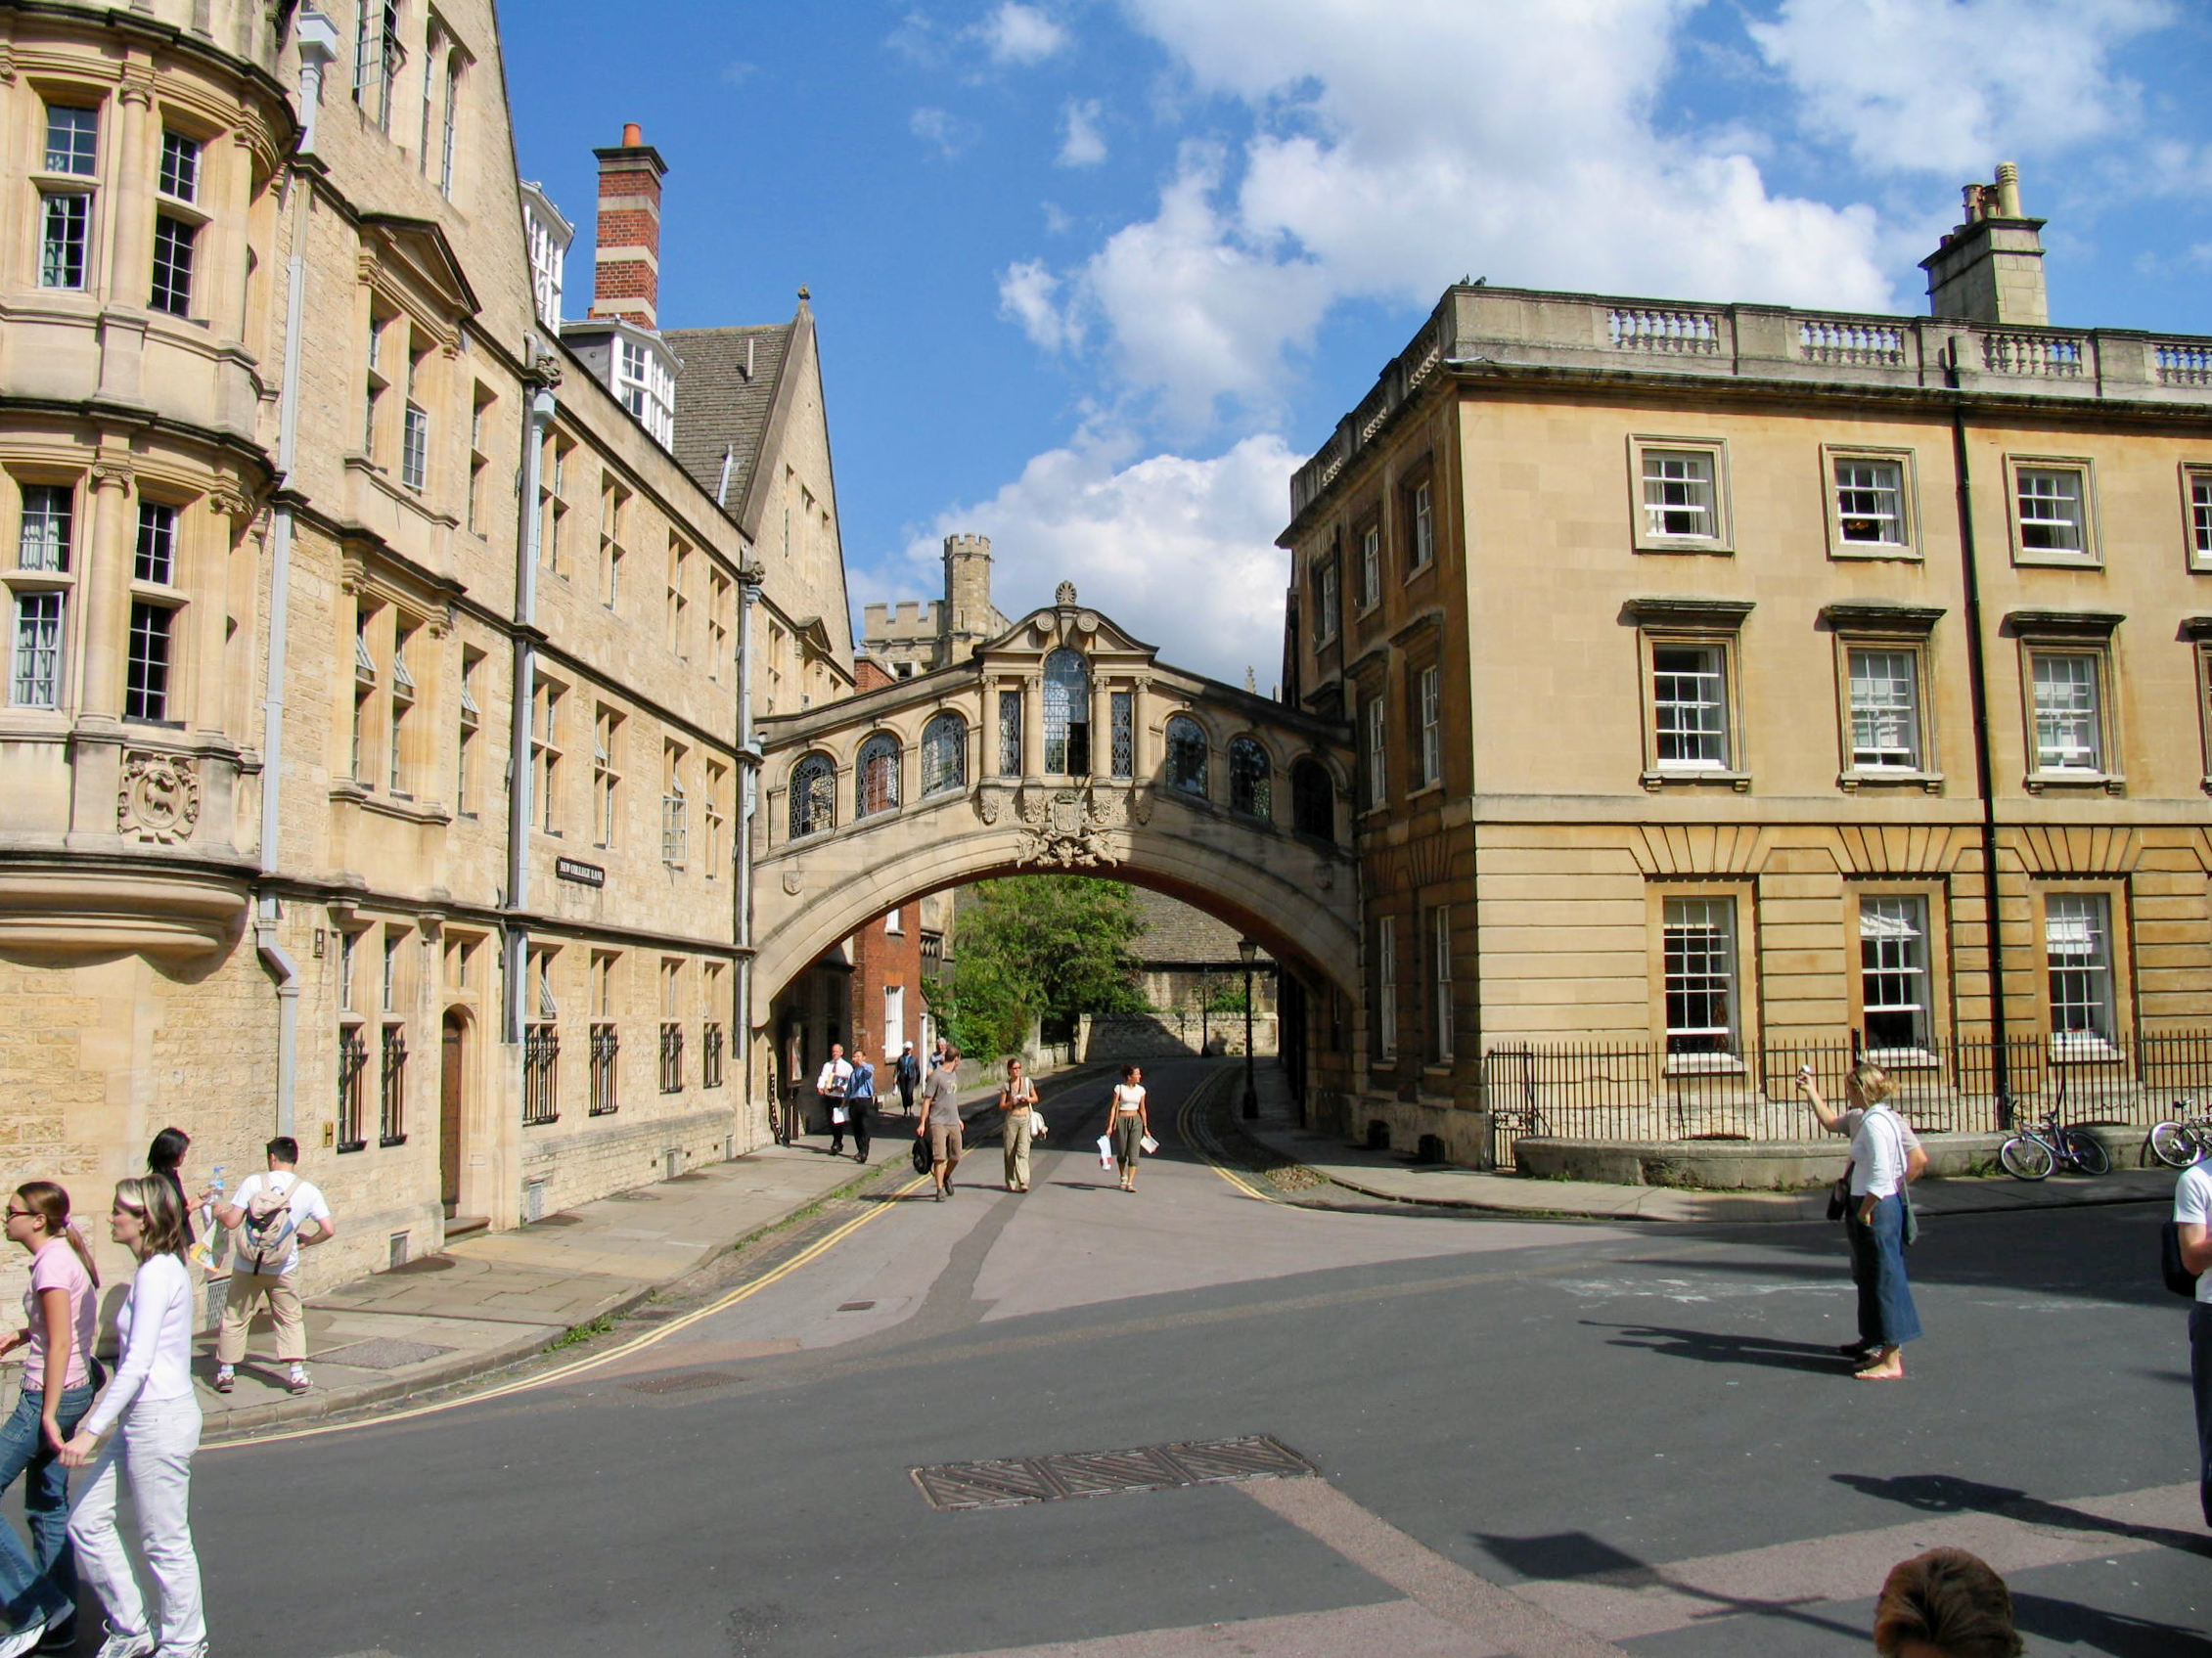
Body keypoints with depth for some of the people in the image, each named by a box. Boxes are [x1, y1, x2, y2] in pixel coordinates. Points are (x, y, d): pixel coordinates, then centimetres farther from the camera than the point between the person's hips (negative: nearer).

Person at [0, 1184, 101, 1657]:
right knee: (47, 1507, 15)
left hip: (50, 1397, -10)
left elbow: (61, 1343, -21)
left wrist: (49, 1414, -21)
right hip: (74, 1391, 10)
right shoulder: (65, 1255, 10)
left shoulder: (52, 1263, -17)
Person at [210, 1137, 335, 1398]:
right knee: (291, 1320, 13)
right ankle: (297, 1374, 6)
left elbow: (232, 1221, -12)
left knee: (234, 1318, 17)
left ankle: (226, 1372, 25)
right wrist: (306, 1241, 10)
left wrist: (219, 1213, 10)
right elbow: (329, 1229, -9)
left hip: (246, 1266, 0)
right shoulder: (308, 1191, -6)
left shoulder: (252, 1183, -10)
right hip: (283, 1270, 0)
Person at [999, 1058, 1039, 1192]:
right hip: (1011, 1119, 0)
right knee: (1010, 1152, 3)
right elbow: (1001, 1106, 5)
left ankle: (1023, 1182, -15)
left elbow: (1035, 1098, 14)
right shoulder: (1006, 1085, 3)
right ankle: (1011, 1183, 14)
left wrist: (1028, 1099, -7)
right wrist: (1011, 1103, -14)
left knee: (1023, 1151, -11)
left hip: (1025, 1119, 0)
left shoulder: (1027, 1082, 5)